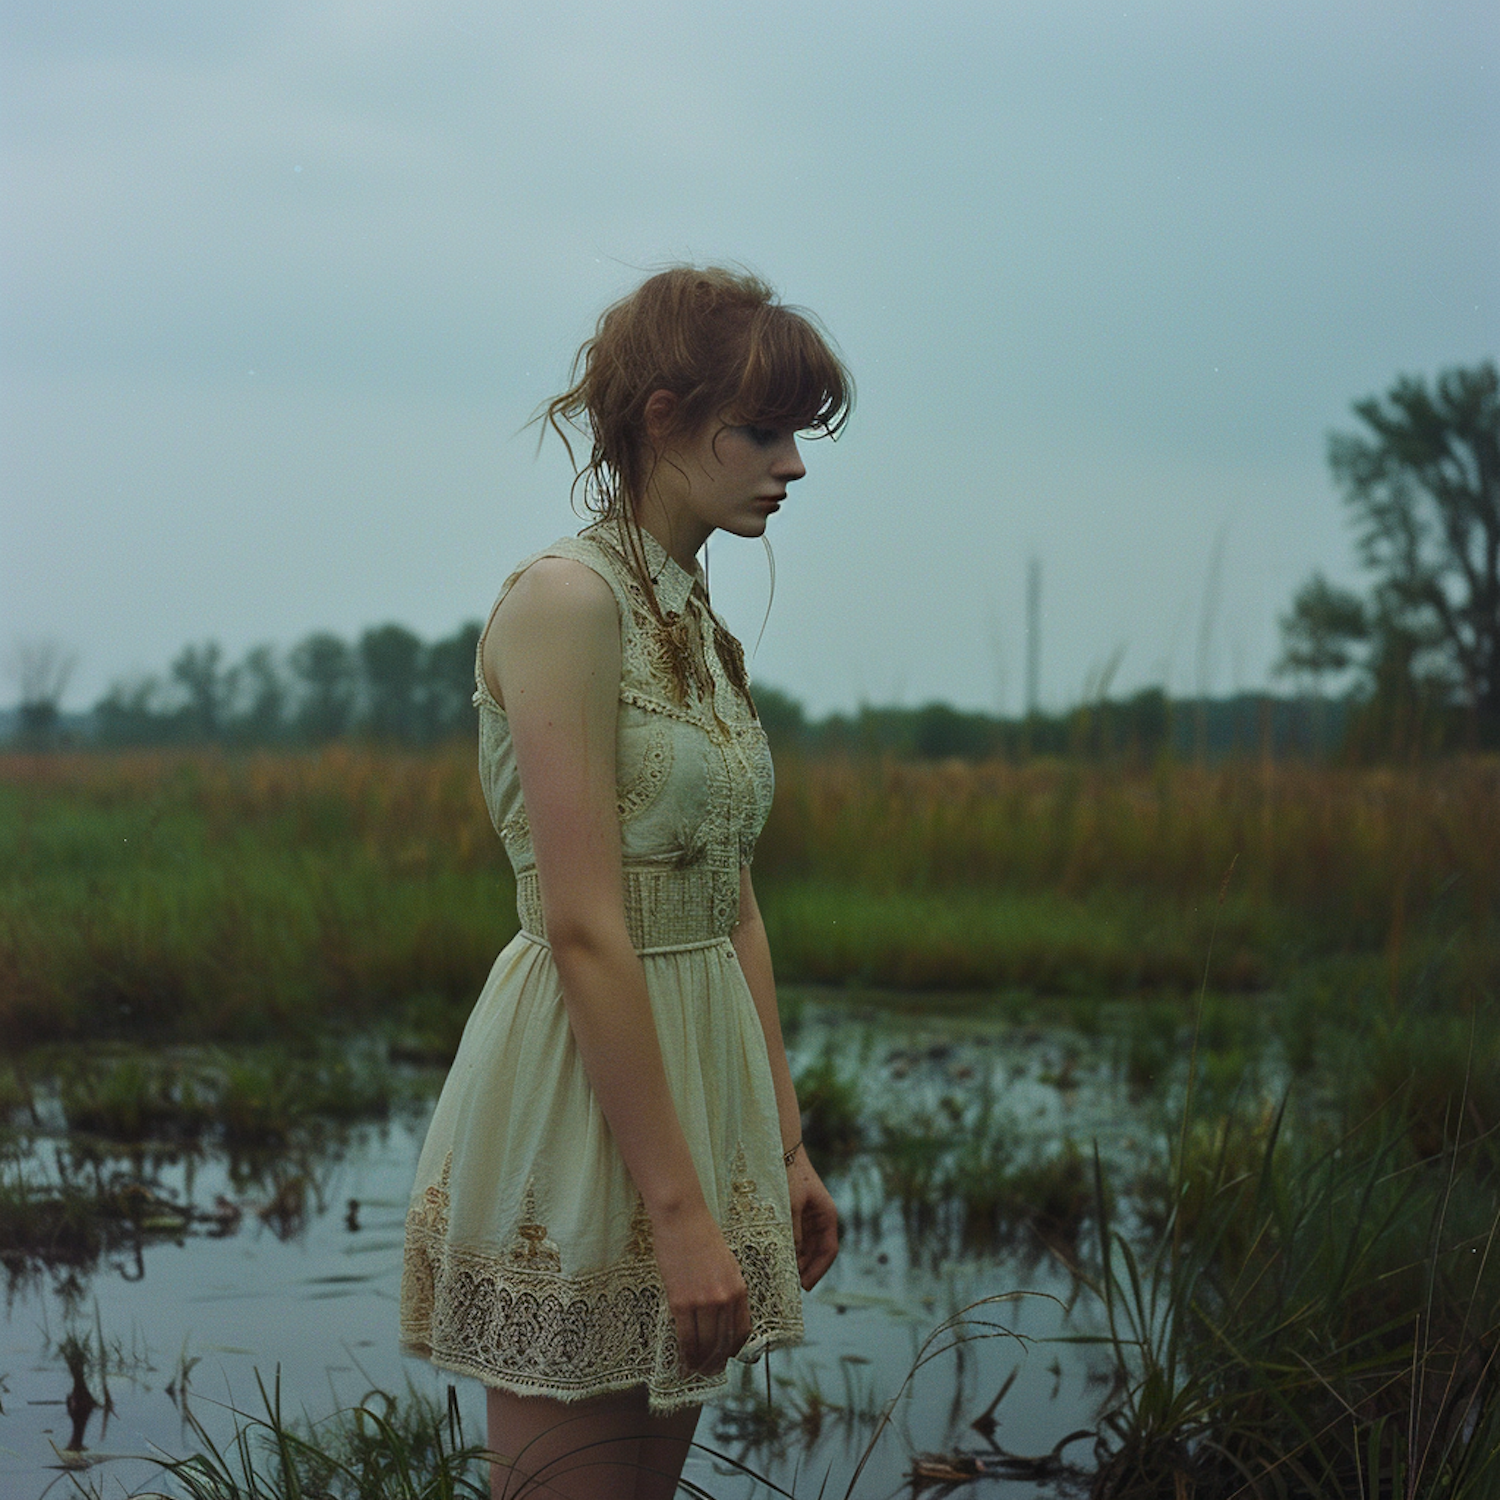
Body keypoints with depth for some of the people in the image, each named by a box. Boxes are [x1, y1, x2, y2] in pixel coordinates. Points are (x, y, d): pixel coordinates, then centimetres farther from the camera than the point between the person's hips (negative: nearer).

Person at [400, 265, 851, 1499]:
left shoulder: (697, 625, 12)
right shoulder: (567, 599, -15)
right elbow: (585, 932, -20)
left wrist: (787, 1147, 14)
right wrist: (679, 1208, -21)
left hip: (698, 1076, 9)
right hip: (583, 1109, -8)